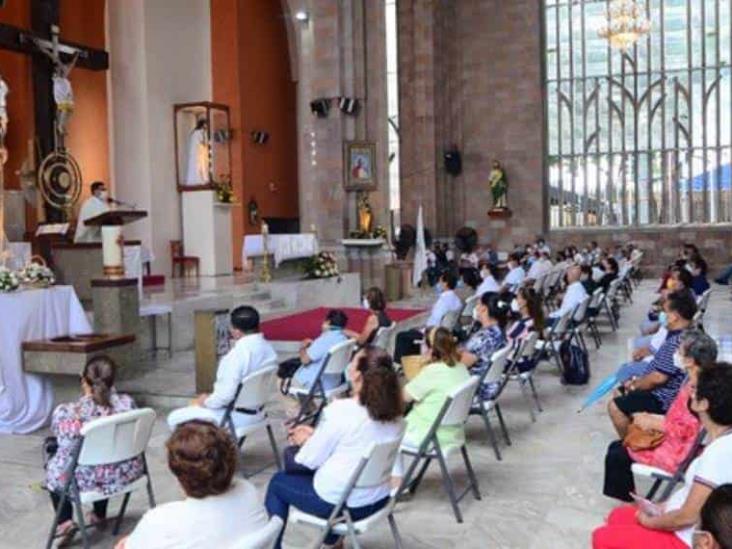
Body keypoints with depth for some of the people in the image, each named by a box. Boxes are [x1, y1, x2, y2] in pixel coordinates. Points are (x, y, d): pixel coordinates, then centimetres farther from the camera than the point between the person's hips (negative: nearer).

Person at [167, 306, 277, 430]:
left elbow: (225, 396, -28)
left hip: (237, 416, -9)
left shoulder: (238, 354, -29)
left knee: (175, 419, 4)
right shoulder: (268, 348, -3)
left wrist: (206, 402, -7)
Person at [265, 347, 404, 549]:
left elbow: (311, 460, -12)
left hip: (341, 503, -6)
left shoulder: (340, 410, -23)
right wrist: (316, 434, 11)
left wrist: (305, 440, 8)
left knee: (278, 482, 19)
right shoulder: (394, 411, -5)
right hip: (378, 499, 6)